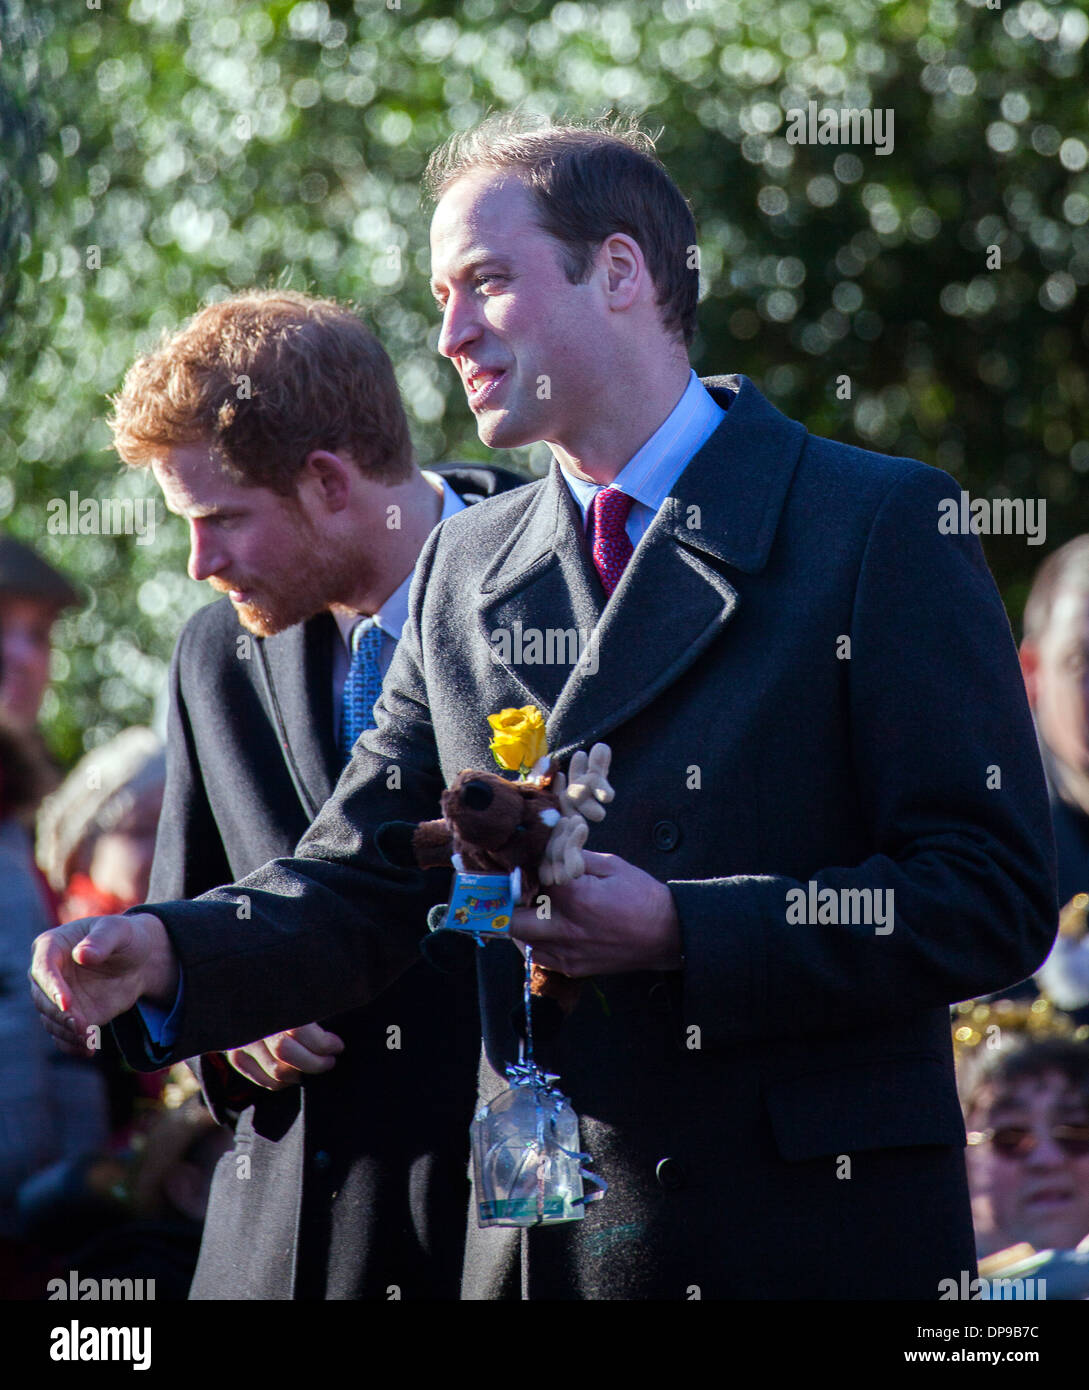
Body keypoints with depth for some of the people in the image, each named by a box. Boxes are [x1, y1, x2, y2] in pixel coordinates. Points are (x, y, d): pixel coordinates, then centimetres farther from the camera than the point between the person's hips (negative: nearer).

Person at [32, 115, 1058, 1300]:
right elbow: (360, 885, 10)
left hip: (813, 1241, -5)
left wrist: (677, 932, -18)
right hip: (530, 1239, 5)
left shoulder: (884, 527, -5)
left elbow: (994, 894, -11)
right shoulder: (464, 568, 13)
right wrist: (166, 954, -10)